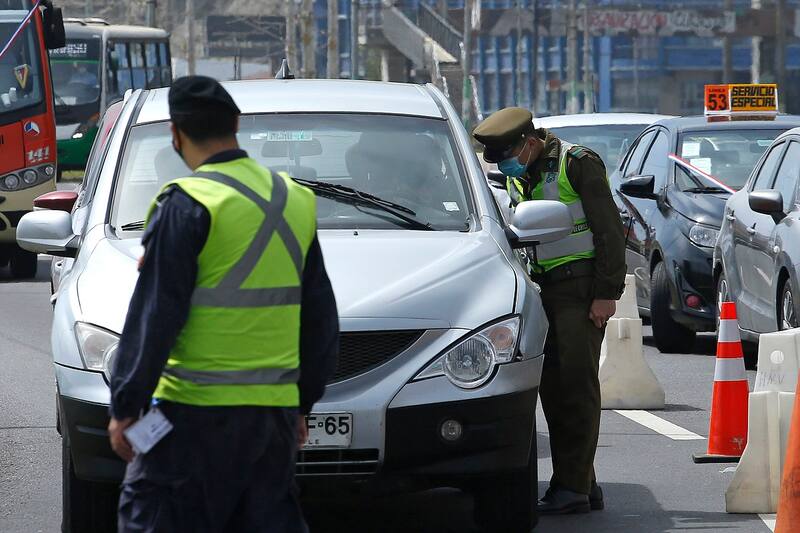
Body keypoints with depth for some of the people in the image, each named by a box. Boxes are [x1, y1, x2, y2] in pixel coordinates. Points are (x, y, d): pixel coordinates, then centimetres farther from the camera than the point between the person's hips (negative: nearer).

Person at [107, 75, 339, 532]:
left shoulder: (187, 204, -11)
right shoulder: (296, 202, 11)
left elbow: (154, 315, -12)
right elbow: (321, 318, 18)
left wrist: (126, 405, -6)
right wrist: (303, 404, 25)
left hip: (196, 413, -6)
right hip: (275, 409, 7)